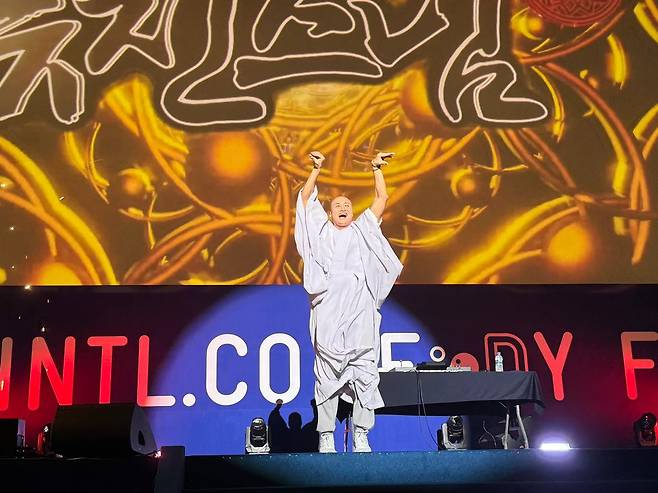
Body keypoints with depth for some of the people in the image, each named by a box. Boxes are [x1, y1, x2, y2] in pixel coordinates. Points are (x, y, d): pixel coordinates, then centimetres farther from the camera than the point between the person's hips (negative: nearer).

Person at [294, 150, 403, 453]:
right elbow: (305, 198, 20)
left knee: (364, 372, -5)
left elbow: (382, 199, 21)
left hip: (360, 308, 1)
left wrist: (377, 169, 20)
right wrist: (317, 169, 17)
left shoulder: (363, 229, 23)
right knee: (327, 374, -5)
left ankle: (361, 436, -4)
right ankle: (326, 438, -5)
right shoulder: (322, 230, 21)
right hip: (329, 308, -1)